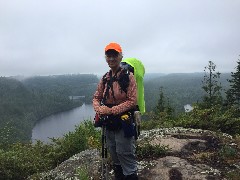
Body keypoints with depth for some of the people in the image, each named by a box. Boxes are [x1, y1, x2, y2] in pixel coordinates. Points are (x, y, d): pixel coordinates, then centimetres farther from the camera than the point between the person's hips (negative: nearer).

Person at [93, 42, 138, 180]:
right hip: (109, 123, 6)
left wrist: (111, 110, -20)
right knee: (115, 158, 21)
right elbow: (96, 98, 10)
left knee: (126, 157, 1)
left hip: (124, 123, -6)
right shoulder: (105, 78, 6)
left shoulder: (128, 76, -12)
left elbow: (132, 101, -17)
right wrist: (99, 109, -12)